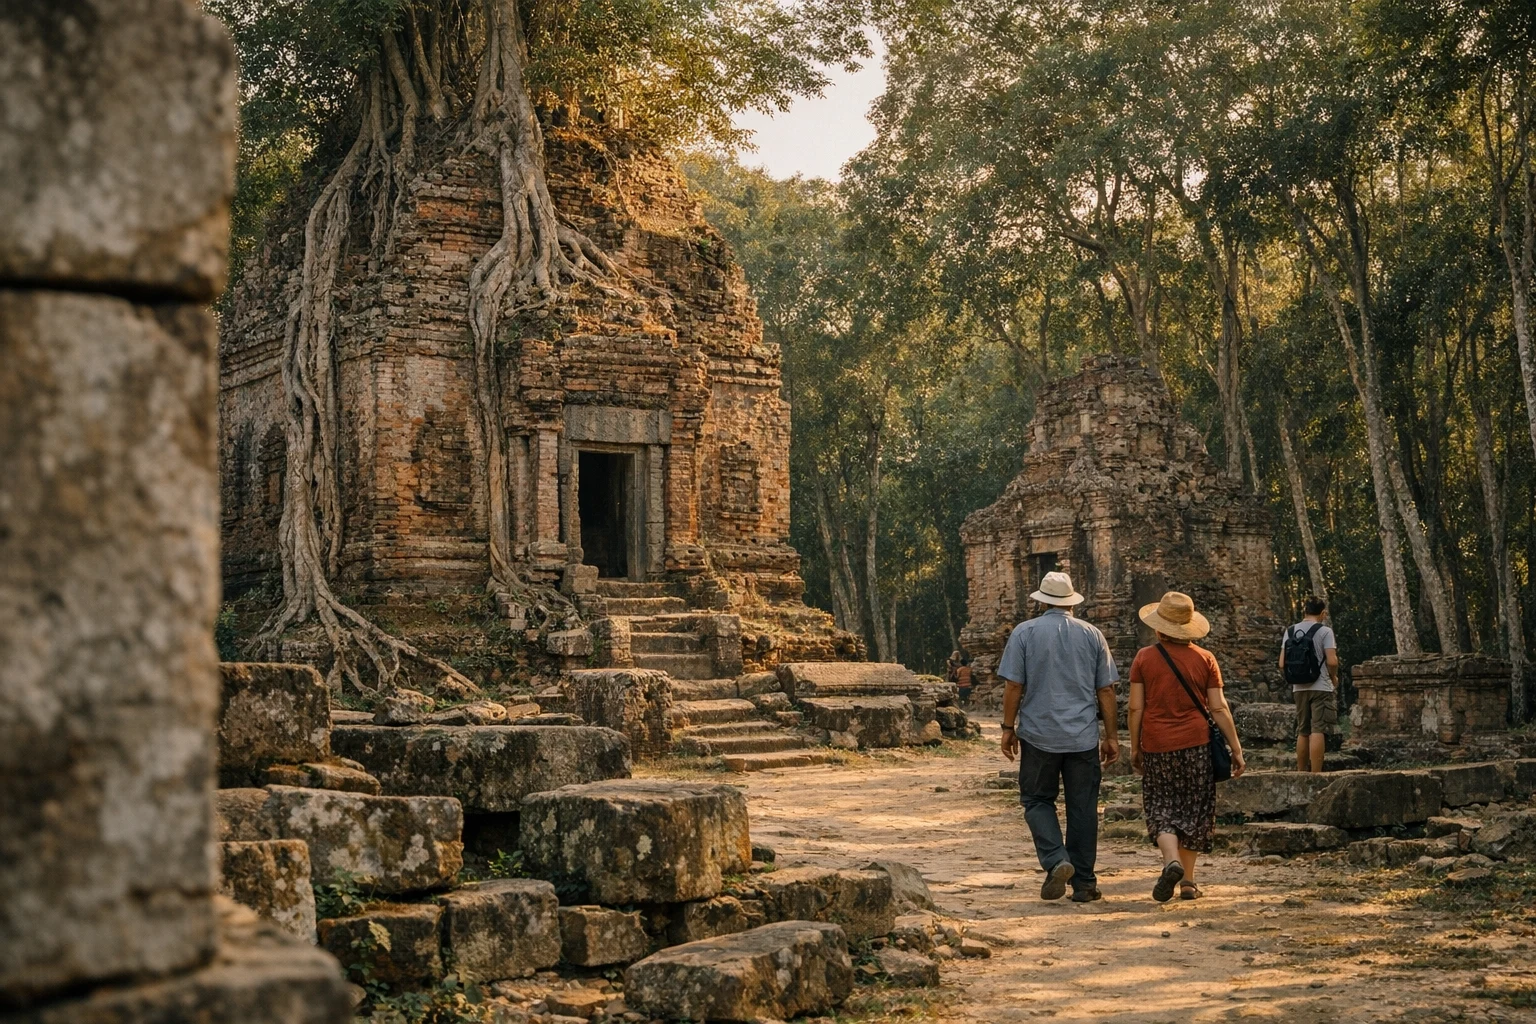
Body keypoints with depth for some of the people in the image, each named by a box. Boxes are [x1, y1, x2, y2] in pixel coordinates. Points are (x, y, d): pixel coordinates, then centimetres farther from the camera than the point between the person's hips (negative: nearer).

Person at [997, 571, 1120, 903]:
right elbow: (1106, 690, 5)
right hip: (1083, 737, 2)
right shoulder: (1092, 634, 5)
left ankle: (1056, 861, -10)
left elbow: (1013, 685, -5)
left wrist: (1008, 728, 4)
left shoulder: (1025, 632, -2)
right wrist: (1111, 735, 11)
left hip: (1039, 735, -2)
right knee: (1082, 808, 8)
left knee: (1037, 800, 11)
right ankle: (1083, 884, 11)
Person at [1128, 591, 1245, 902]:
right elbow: (1219, 708, -2)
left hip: (1156, 747, -1)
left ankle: (1172, 861, -18)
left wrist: (1134, 747, 7)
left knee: (1161, 809, 8)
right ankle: (1187, 881, 15)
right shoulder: (1205, 659, 0)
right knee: (1193, 810, 13)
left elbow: (1136, 707, -3)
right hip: (1196, 745, 1)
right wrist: (1236, 748, 3)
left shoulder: (1144, 658, -3)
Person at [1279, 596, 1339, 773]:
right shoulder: (1324, 631, -8)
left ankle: (1301, 773, 18)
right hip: (1321, 688, -5)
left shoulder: (1290, 631, 7)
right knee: (1318, 731, -7)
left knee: (1302, 732, 13)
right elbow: (1332, 661, -15)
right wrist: (1333, 677, 3)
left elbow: (1282, 664, 3)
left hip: (1299, 688, 5)